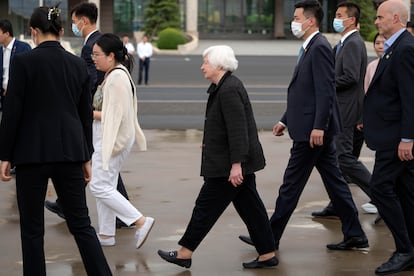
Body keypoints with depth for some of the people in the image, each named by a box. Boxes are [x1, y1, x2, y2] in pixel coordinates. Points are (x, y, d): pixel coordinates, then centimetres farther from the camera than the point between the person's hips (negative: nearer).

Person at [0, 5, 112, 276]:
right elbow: (86, 115, 10)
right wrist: (86, 157, 18)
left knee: (32, 228, 7)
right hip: (70, 152, 4)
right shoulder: (79, 64, 5)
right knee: (81, 224, 10)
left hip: (32, 153, -4)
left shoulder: (24, 61, -8)